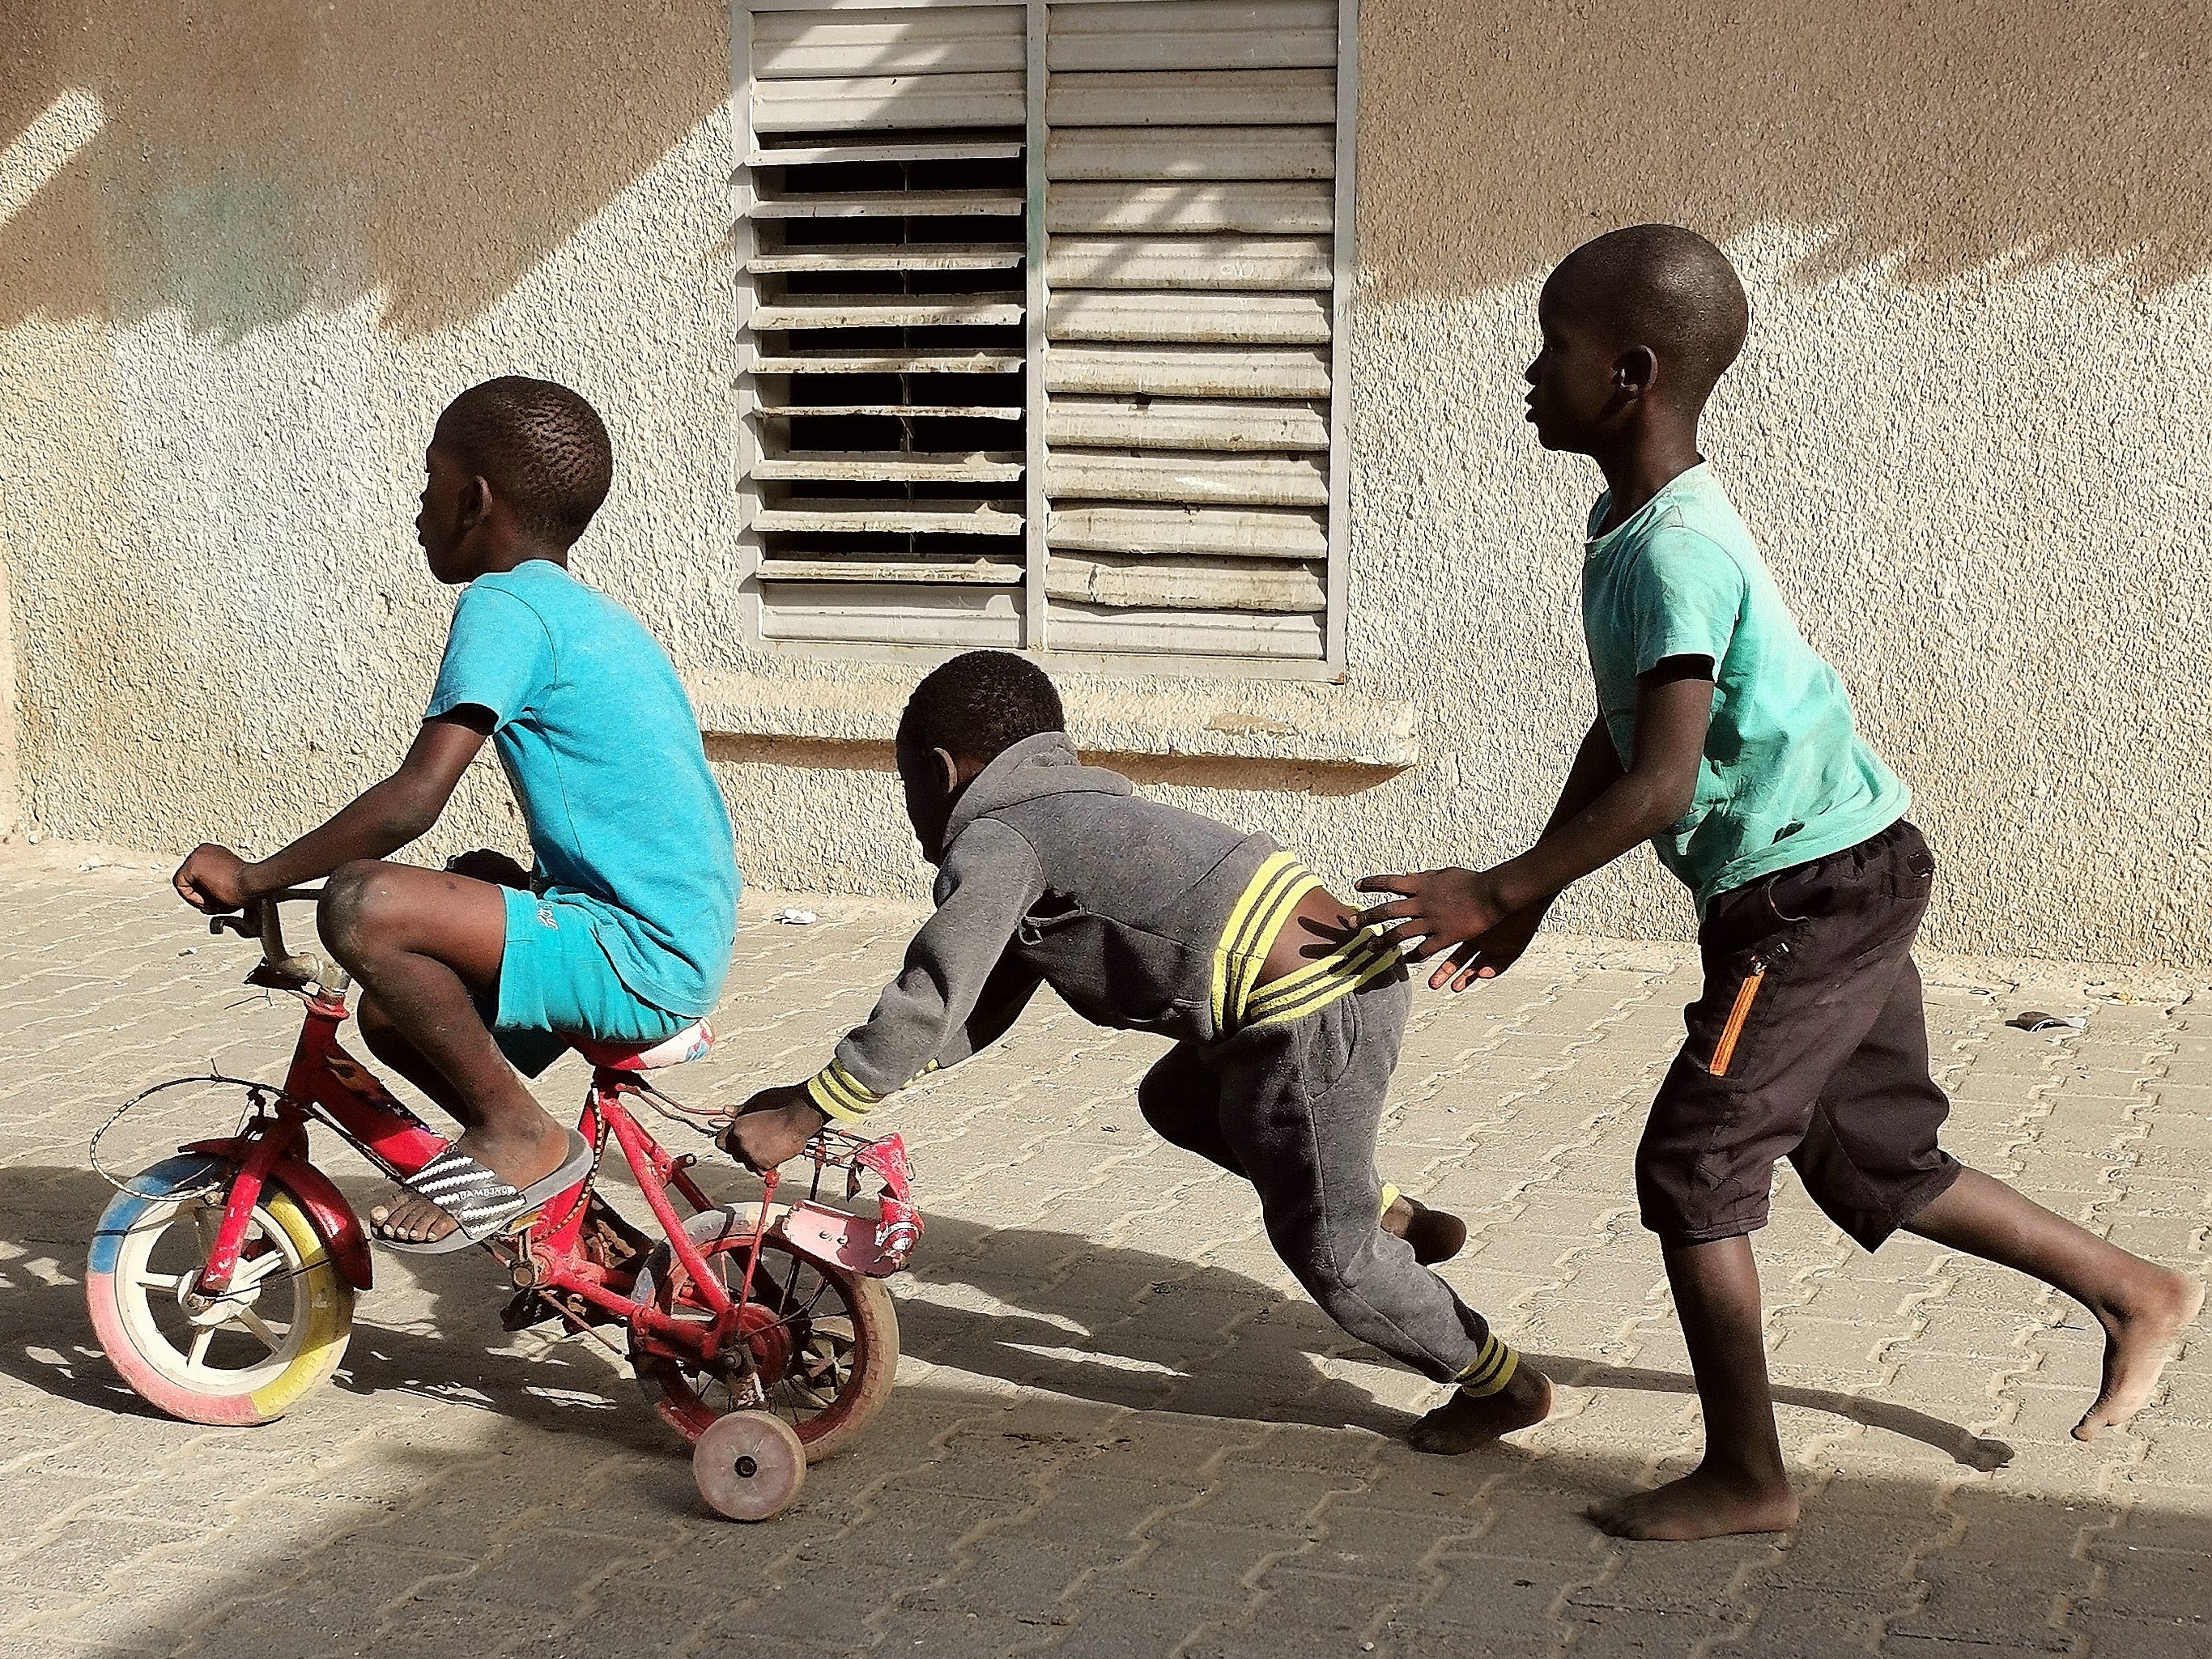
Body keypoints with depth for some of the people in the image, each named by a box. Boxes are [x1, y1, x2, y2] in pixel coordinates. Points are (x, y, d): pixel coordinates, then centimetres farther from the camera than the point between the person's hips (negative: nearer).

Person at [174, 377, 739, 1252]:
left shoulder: (503, 605, -11)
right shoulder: (592, 617, 18)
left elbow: (416, 797, -20)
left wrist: (254, 877, -12)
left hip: (642, 956, -10)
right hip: (686, 949, 10)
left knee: (360, 906, -23)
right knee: (393, 1011, 19)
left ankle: (518, 1131, -8)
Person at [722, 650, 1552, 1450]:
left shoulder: (992, 842, -6)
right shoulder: (1072, 811, 22)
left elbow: (931, 1004, -15)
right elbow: (978, 1012, 22)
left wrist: (804, 1114, -8)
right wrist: (833, 1087, 16)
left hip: (1312, 1016, -9)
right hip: (1342, 976, 9)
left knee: (1324, 1247, 3)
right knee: (1173, 1101, 28)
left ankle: (1503, 1384, 17)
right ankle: (1396, 1221, 32)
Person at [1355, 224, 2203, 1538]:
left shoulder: (1674, 550, -23)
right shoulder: (1633, 522, 8)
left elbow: (1656, 789, -28)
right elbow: (1619, 736, 16)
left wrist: (1501, 892, -21)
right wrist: (1529, 900, 15)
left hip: (1810, 888, -10)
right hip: (1851, 879, 10)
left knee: (1694, 1166, -5)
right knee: (1877, 1163, 21)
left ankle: (1747, 1479, 5)